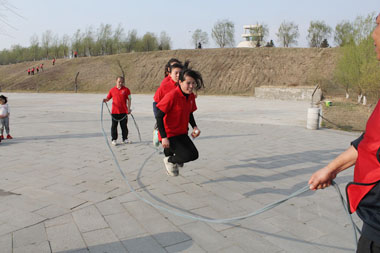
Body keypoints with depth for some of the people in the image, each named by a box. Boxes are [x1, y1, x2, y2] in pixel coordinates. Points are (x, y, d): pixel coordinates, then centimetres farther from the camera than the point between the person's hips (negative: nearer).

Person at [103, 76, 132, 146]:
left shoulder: (126, 90, 2)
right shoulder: (112, 90, 6)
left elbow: (129, 99, 2)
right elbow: (108, 98, 13)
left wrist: (129, 108, -6)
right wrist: (105, 100, -11)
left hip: (123, 111, -1)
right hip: (114, 111, 1)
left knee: (124, 126, 7)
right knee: (114, 126, 4)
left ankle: (125, 139, 19)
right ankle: (114, 139, 13)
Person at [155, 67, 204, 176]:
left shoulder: (191, 96, 0)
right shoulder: (171, 96, -23)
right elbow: (159, 117, -21)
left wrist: (194, 127, 0)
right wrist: (164, 137, -24)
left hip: (182, 133, 8)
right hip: (169, 135, -8)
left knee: (194, 154, 15)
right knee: (187, 156, -19)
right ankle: (169, 160, 12)